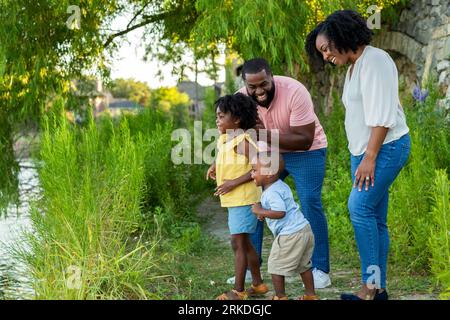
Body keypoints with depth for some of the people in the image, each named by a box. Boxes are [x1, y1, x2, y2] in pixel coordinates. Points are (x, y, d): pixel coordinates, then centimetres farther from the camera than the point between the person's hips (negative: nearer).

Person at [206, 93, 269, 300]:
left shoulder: (242, 141, -19)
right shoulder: (223, 139, 8)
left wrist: (235, 182, -24)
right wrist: (214, 167, 8)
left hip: (244, 199, -10)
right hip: (235, 200, 10)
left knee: (238, 243, -7)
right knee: (244, 244, 17)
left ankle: (238, 291, -1)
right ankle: (258, 284, 29)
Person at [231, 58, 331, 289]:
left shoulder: (294, 92, -31)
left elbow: (304, 140, -31)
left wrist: (266, 135, -42)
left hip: (306, 152, -4)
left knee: (310, 203, -16)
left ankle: (320, 269, -3)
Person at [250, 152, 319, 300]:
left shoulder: (272, 192, -18)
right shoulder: (281, 186, 12)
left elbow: (280, 212, -29)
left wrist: (260, 211, -18)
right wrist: (265, 213, 14)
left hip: (290, 235, -10)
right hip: (305, 229, 10)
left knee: (276, 266, 6)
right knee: (303, 265, 22)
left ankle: (280, 297, 14)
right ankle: (310, 295, 30)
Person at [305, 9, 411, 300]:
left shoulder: (374, 61, -12)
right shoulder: (353, 67, 17)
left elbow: (382, 115, -19)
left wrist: (370, 157, -20)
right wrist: (362, 156, 12)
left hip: (387, 147, -9)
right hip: (365, 151, 9)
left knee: (360, 207, -18)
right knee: (374, 218, 6)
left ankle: (371, 282, -14)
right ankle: (378, 289, 9)